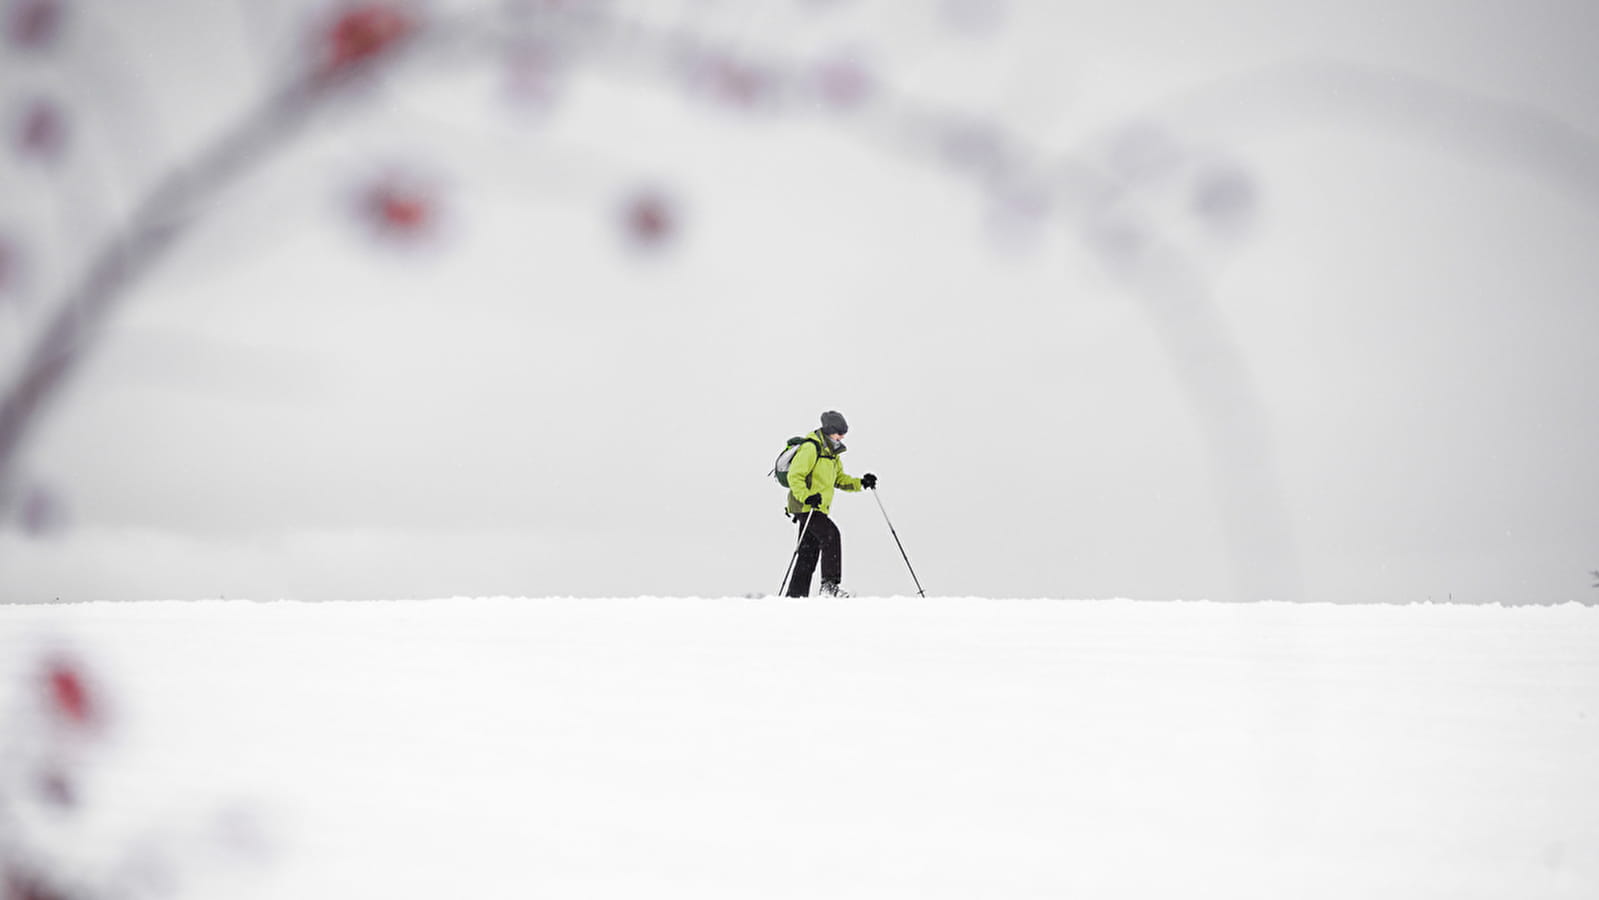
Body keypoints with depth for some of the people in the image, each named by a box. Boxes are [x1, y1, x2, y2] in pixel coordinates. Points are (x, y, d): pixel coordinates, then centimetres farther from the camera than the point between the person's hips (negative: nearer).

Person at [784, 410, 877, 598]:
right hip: (805, 507, -10)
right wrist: (806, 497, -31)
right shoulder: (811, 448, -13)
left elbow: (840, 479, 22)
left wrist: (861, 483, 6)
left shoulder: (832, 453, 17)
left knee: (809, 554, 8)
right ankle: (829, 584, -23)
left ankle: (795, 596, 11)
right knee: (831, 535, -22)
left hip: (818, 509, 10)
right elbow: (794, 476, -19)